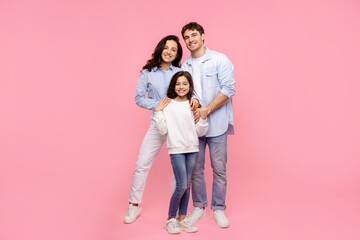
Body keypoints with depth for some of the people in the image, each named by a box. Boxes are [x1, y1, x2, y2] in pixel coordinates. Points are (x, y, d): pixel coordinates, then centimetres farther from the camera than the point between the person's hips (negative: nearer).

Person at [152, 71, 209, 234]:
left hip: (192, 149, 4)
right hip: (176, 149, -3)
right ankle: (171, 219, 9)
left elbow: (200, 132, 5)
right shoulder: (167, 105, -1)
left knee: (187, 185, 9)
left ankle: (182, 218, 22)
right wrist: (158, 112, -8)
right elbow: (163, 130, -4)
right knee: (181, 185, -9)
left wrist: (203, 118, -10)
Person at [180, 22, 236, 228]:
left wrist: (206, 110, -17)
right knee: (195, 168, 8)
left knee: (219, 168, 3)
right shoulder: (185, 66, 12)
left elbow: (228, 89, -10)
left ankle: (218, 209, 18)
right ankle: (199, 207, 24)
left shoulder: (219, 60, -2)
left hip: (216, 123, -4)